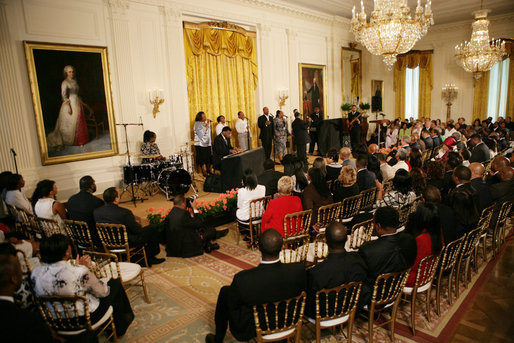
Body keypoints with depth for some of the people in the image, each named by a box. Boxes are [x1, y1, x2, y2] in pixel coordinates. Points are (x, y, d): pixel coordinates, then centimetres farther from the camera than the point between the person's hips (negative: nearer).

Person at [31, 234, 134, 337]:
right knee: (115, 283, 16)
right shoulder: (80, 272, -31)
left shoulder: (35, 272, -13)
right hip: (84, 319, -6)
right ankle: (120, 328, 37)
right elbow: (103, 292, -13)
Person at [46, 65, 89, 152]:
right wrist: (68, 106, -21)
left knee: (79, 122, 9)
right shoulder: (65, 83, -11)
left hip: (77, 103, 8)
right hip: (70, 103, -7)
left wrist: (82, 102, 19)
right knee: (71, 123, 0)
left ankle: (79, 140, 19)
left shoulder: (74, 81, 12)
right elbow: (64, 96, -16)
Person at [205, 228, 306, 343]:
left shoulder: (242, 279, -34)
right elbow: (302, 292, -8)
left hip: (252, 329, -3)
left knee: (225, 291, 18)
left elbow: (232, 307, -16)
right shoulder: (299, 270, -28)